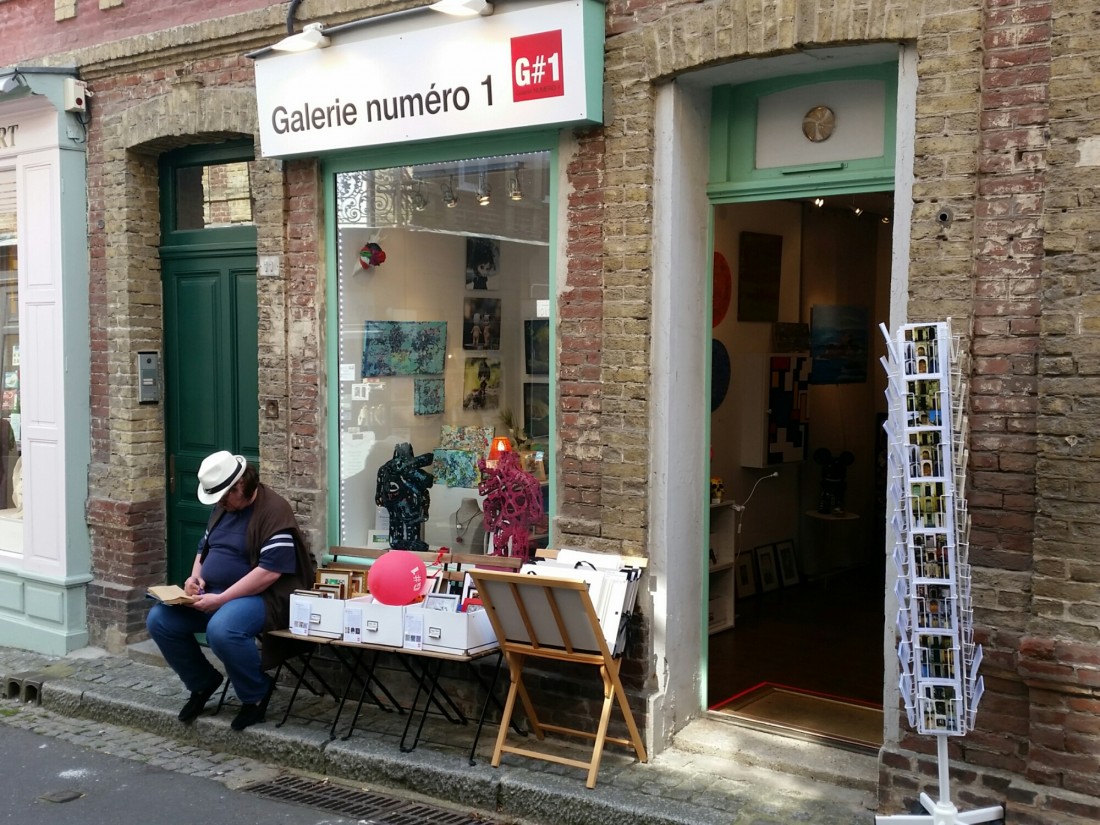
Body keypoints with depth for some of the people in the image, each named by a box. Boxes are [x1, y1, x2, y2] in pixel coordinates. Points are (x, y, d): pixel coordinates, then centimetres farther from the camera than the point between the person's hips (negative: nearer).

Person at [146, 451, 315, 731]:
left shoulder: (274, 511, -16)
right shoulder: (223, 507, 12)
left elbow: (270, 571, -23)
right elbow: (204, 549, 25)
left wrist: (221, 599, -24)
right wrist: (195, 577, 2)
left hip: (259, 597, -9)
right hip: (212, 595, 9)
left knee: (221, 630, -36)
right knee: (159, 620, -7)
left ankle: (257, 693, -9)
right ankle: (203, 682, 13)